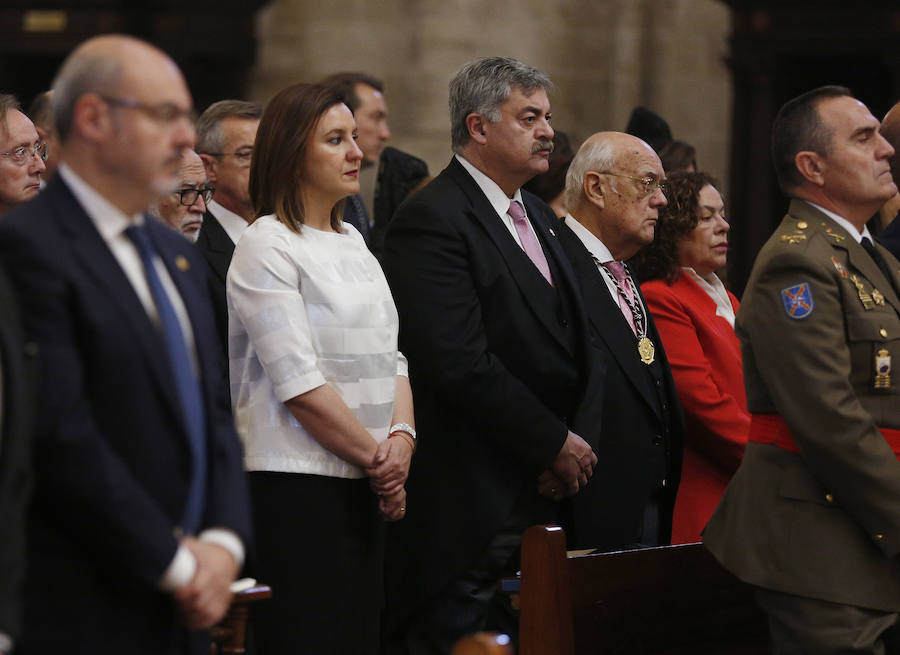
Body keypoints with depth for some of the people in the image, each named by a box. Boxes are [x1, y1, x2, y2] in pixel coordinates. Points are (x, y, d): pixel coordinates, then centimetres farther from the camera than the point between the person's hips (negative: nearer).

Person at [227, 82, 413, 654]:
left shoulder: (352, 242, 17)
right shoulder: (267, 247, -8)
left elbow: (391, 358, 14)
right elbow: (298, 382, -15)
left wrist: (402, 437, -5)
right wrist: (377, 458, -9)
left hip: (365, 485, 8)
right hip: (297, 483, -8)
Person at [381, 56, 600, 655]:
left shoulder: (539, 217, 18)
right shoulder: (431, 221, -12)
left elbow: (577, 344, 19)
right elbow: (461, 364, -20)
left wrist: (577, 440, 1)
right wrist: (556, 444, -12)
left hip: (544, 493, 8)